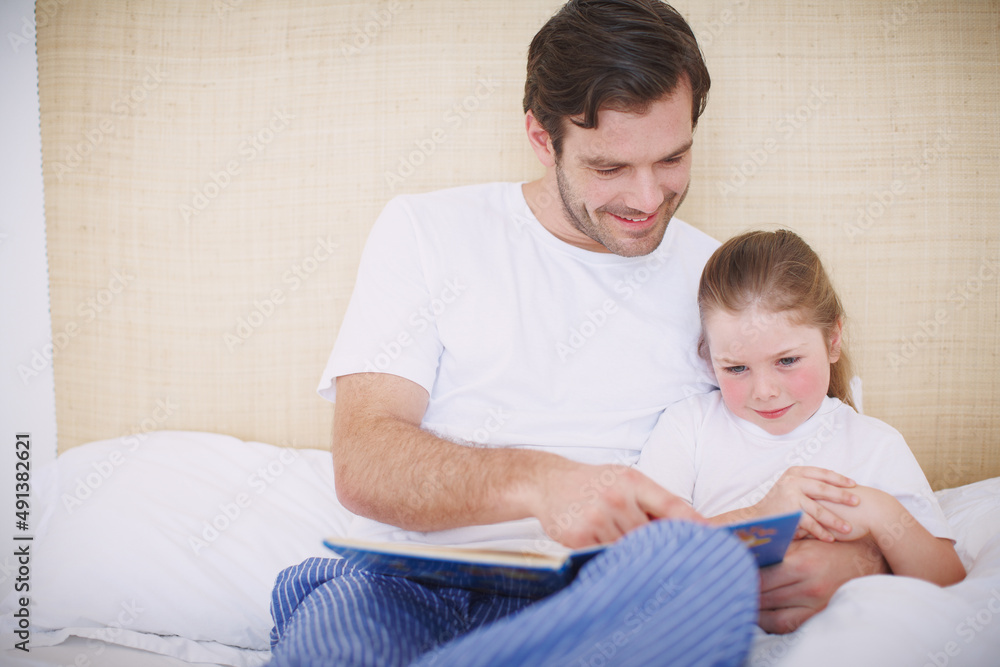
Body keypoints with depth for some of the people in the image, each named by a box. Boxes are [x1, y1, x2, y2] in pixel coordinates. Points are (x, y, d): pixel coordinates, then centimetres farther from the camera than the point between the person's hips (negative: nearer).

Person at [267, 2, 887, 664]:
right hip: (403, 584, -2)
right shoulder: (425, 230, 6)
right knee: (342, 613, -41)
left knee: (703, 559, -35)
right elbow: (363, 462, -6)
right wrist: (537, 482, -26)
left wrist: (848, 554, -13)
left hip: (601, 604, 3)